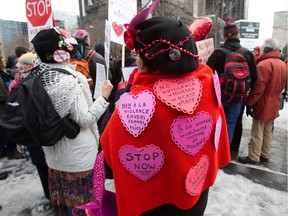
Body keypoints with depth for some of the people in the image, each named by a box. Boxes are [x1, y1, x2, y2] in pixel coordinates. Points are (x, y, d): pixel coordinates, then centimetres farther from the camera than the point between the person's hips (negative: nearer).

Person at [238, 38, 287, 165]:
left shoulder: (264, 65, -19)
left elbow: (258, 88, -22)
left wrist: (249, 103, -13)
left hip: (262, 105, -8)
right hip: (273, 105, 8)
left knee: (257, 133, 1)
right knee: (267, 132, 17)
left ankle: (253, 158, 12)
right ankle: (265, 155, 29)